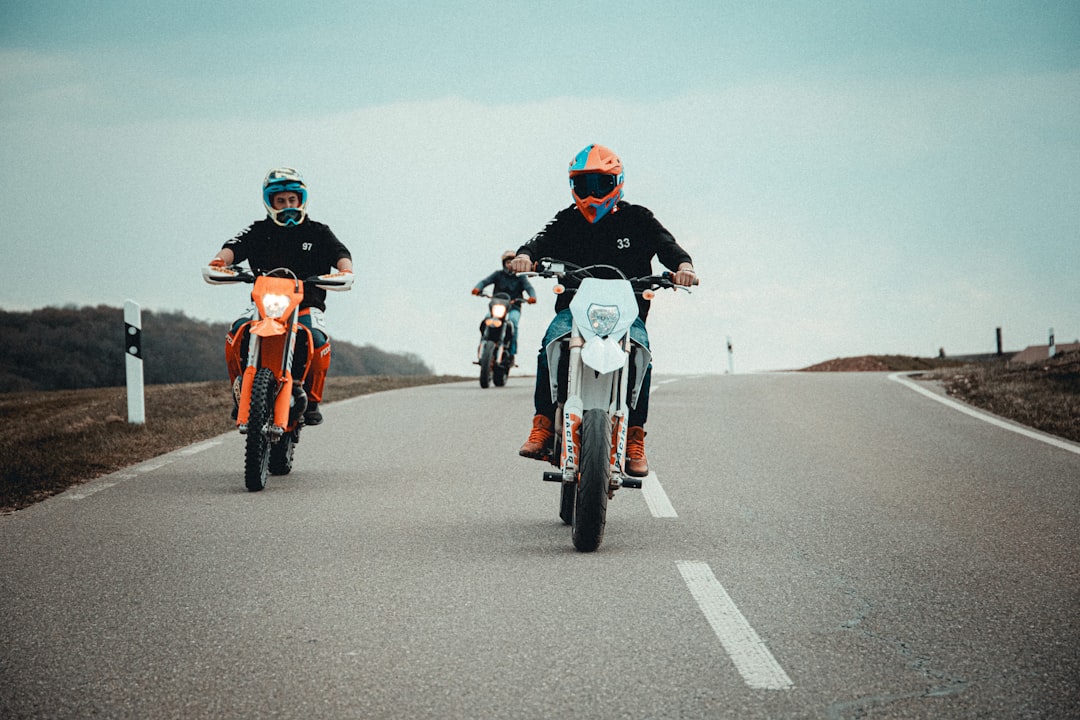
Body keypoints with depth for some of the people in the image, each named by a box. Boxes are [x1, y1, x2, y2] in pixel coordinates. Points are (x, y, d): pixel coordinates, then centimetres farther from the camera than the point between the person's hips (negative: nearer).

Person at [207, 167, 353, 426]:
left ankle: (312, 401, -13)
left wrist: (345, 269, -26)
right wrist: (221, 259, -28)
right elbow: (235, 247, -4)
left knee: (317, 340, -32)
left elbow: (340, 253, -2)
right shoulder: (259, 231, 12)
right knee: (237, 334, -30)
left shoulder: (317, 232, 12)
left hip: (307, 305, -1)